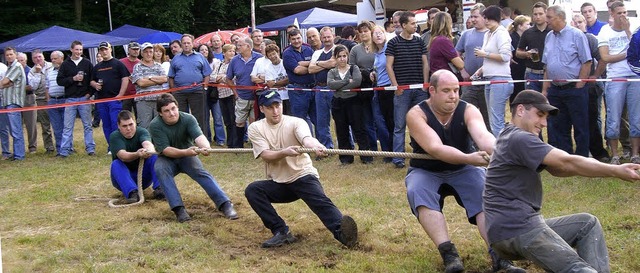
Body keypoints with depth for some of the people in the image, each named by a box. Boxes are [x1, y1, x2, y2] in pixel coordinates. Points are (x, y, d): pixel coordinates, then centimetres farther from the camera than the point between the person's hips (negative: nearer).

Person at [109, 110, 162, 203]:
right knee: (116, 164, -29)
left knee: (154, 156, -21)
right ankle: (132, 193, -45)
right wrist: (137, 155, -53)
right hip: (124, 178, -1)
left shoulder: (142, 132, -8)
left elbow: (147, 143, -32)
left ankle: (159, 189, -33)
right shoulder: (114, 136, -13)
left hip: (143, 175, 1)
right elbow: (123, 156, -31)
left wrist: (149, 150, -58)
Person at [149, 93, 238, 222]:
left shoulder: (188, 118, -18)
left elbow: (198, 136, -34)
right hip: (167, 159, 0)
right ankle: (178, 209, -37)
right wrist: (185, 152, -44)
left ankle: (225, 204, -36)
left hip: (187, 156, 1)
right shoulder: (155, 125, -20)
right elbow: (165, 150, -27)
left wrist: (205, 146, -58)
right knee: (160, 169, -33)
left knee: (201, 172, -28)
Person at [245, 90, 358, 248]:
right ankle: (281, 232, -19)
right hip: (277, 184, 3)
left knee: (321, 202, -29)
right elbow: (265, 156, -13)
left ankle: (341, 231, -53)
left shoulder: (295, 122, -7)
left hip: (303, 176, -3)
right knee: (252, 190, -21)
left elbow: (306, 139, -29)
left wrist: (316, 146, -53)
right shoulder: (256, 128, 0)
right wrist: (284, 152, -34)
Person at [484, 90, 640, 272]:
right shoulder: (519, 139, -13)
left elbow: (557, 169, 14)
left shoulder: (514, 137, 22)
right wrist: (616, 171, -17)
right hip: (515, 228, -11)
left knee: (588, 224, 13)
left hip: (520, 223, 11)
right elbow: (567, 162, -19)